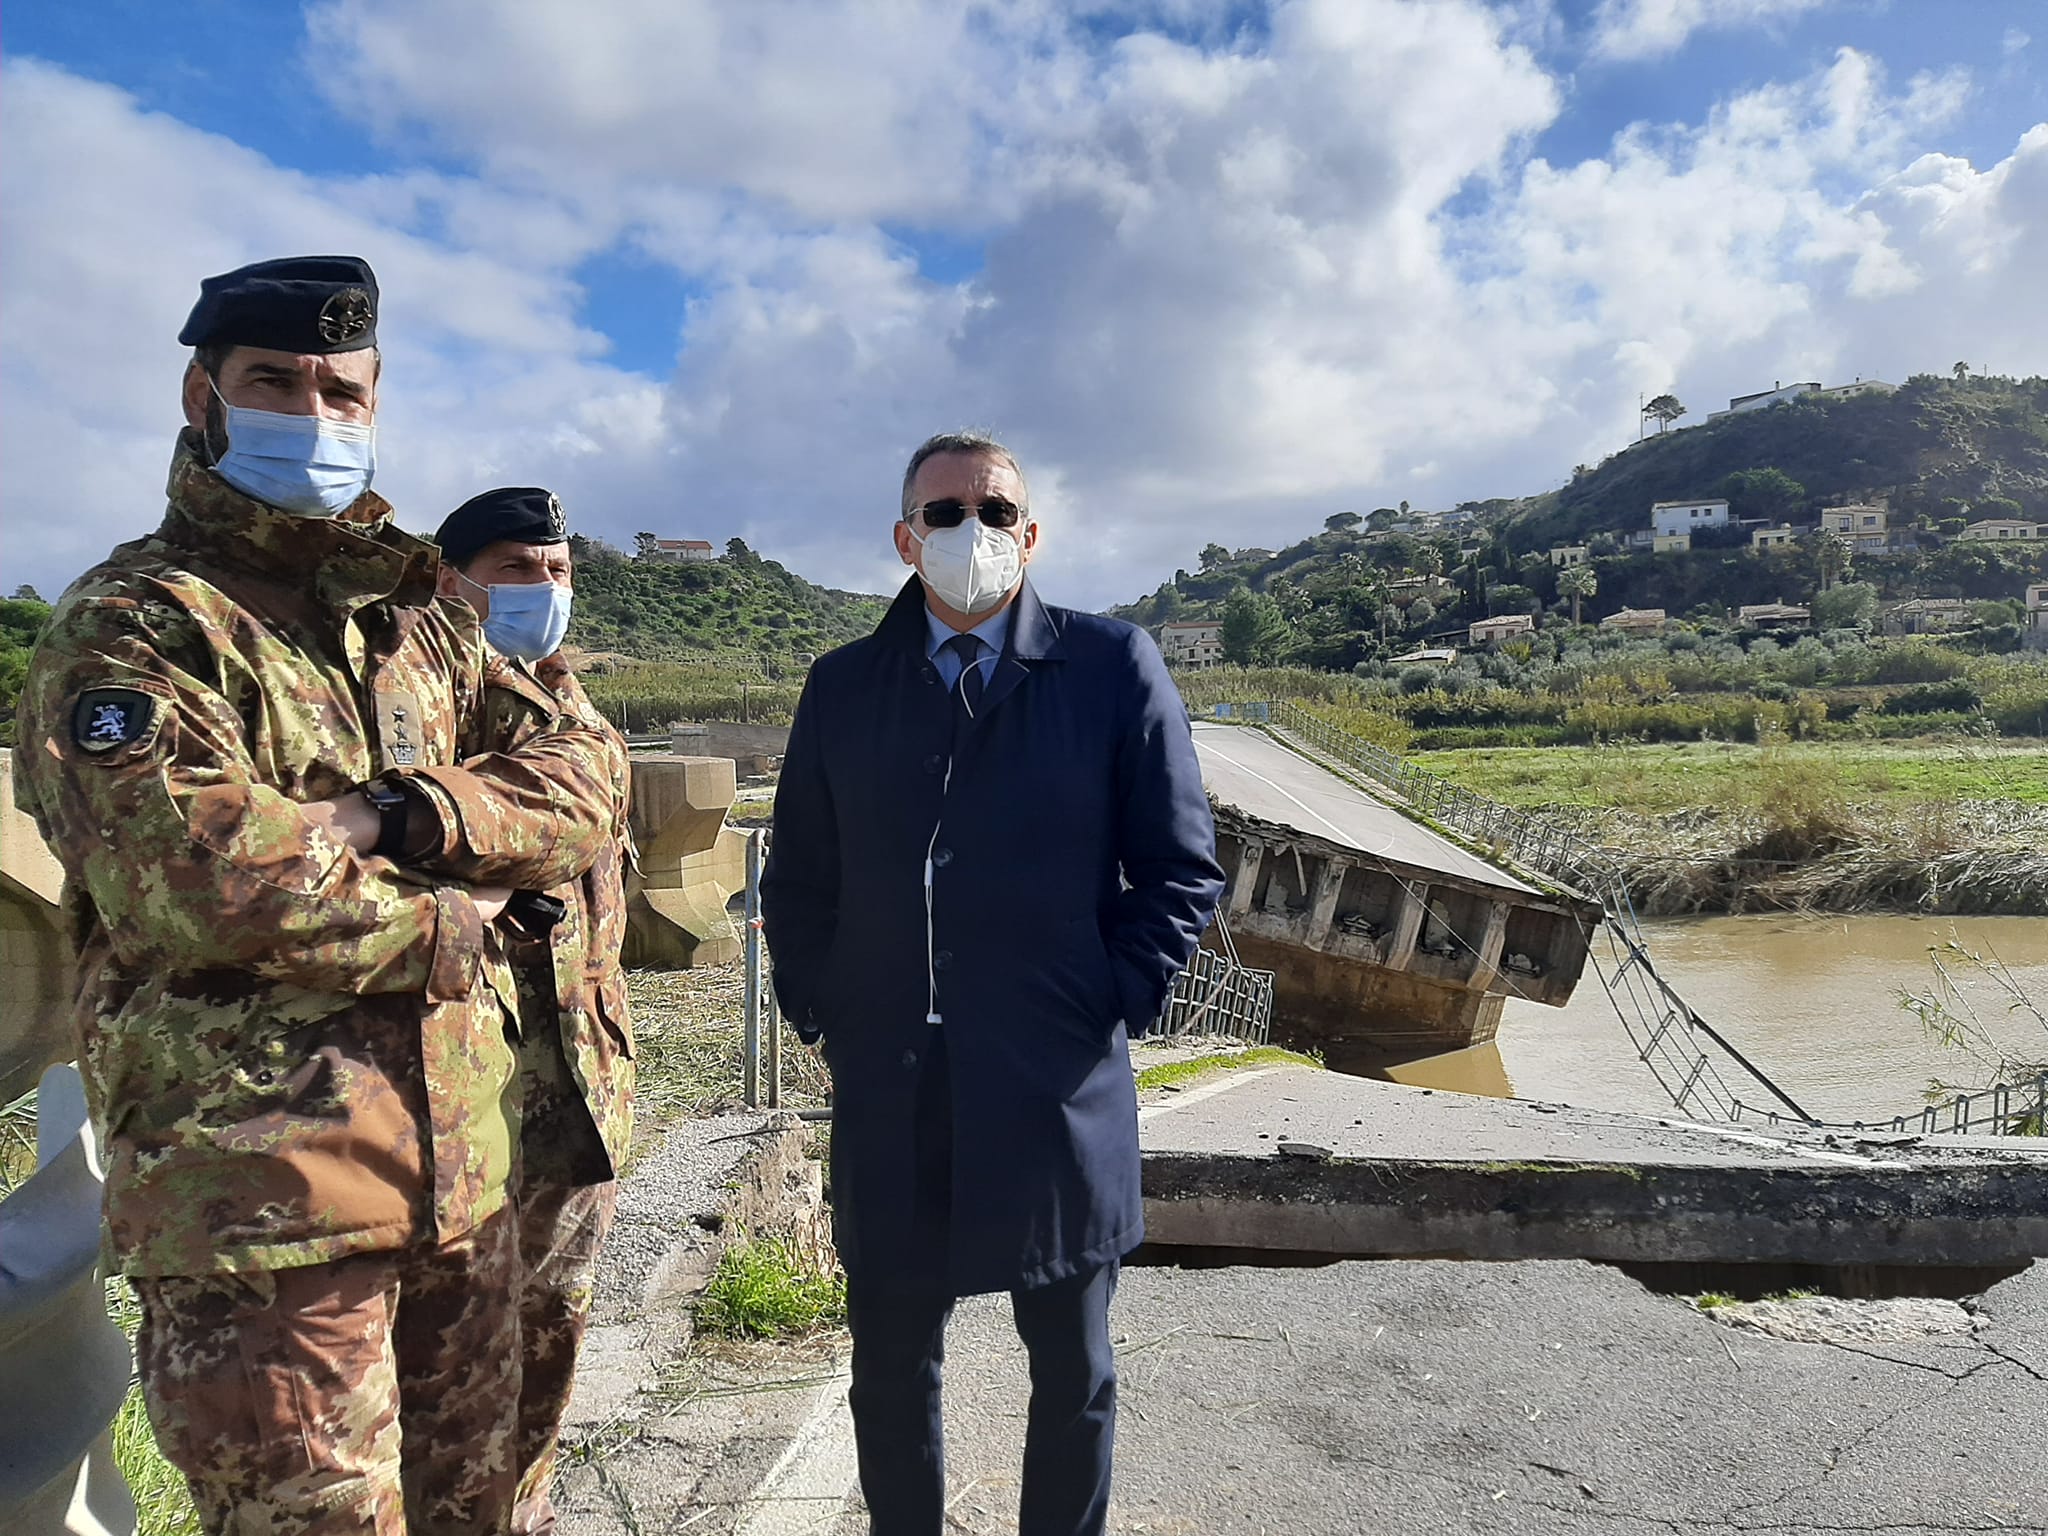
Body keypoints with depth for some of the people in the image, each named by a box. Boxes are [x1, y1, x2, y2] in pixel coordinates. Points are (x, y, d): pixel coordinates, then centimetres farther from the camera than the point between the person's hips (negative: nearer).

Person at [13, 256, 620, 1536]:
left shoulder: (423, 618, 15)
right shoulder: (132, 625, -6)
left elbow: (583, 783, 4)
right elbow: (192, 871, -21)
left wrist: (399, 813, -13)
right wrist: (442, 931, -10)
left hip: (463, 1174, 7)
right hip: (256, 1193, -6)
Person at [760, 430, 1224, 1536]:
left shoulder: (1113, 668, -2)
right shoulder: (844, 686, 6)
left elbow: (1181, 868, -1)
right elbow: (797, 878, 12)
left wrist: (1112, 1006, -7)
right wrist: (820, 1011, 4)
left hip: (1058, 1089, -1)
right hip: (886, 1093, 2)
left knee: (1071, 1368, 17)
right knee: (891, 1363, 17)